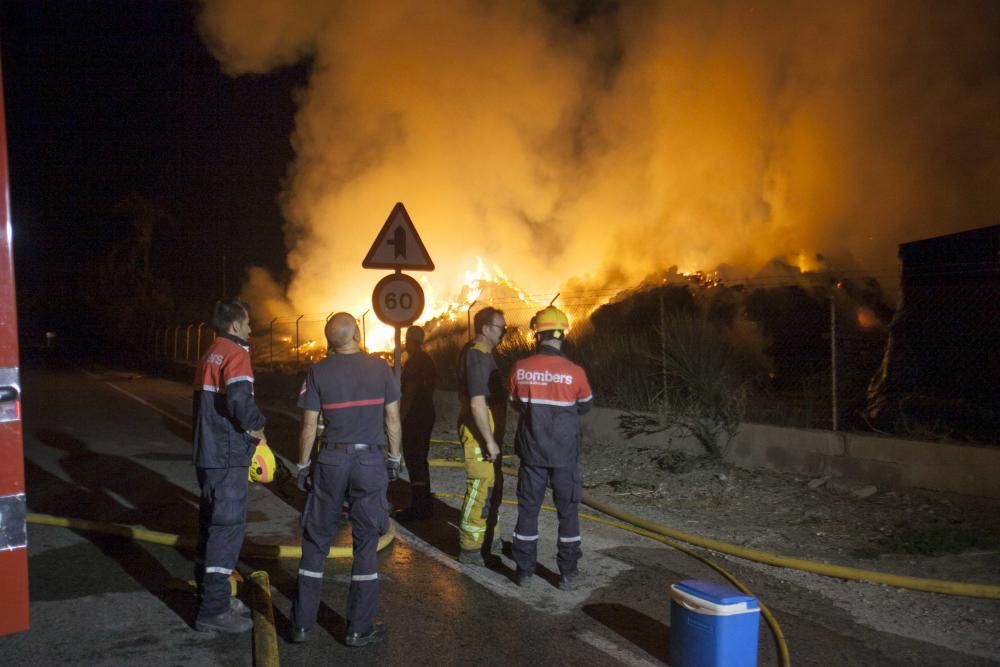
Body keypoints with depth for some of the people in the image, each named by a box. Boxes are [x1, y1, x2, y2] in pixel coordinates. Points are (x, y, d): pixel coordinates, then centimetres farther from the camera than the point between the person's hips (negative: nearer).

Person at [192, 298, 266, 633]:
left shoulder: (210, 355, 16)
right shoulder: (235, 354, -13)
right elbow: (240, 400, -29)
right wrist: (256, 426, -11)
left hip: (208, 452, 10)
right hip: (228, 456, -10)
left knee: (212, 522, 17)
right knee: (228, 525, -5)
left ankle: (209, 594, 28)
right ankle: (214, 609, -2)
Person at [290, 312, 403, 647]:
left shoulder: (319, 371, -4)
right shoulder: (380, 368, -3)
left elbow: (309, 425, -3)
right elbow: (392, 418, 0)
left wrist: (303, 465, 7)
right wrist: (395, 457, 11)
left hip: (330, 460, 1)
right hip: (370, 460, 0)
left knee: (316, 542, 12)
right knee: (366, 543, 8)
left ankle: (302, 623, 19)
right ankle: (359, 628, 15)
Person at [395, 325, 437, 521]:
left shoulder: (413, 362, -15)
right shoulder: (428, 361, 13)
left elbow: (408, 393, -20)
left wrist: (400, 418, -17)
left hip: (414, 417, -9)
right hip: (427, 414, 9)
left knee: (414, 461, -5)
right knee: (420, 460, 16)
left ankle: (418, 507, -2)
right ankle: (424, 505, 23)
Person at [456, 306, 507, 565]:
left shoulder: (481, 353, 14)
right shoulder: (478, 357, -18)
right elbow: (477, 403, -24)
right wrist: (490, 440, -23)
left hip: (485, 431, 10)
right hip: (479, 432, -10)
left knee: (493, 486, 17)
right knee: (480, 490, -4)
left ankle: (486, 540, 28)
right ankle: (470, 549, 5)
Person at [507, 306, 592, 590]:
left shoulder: (520, 369, -9)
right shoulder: (575, 372, -14)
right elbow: (585, 405, 5)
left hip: (532, 452, 1)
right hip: (565, 455, -1)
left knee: (528, 510, 12)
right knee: (568, 513, 11)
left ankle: (525, 571, 18)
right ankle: (567, 574, 16)